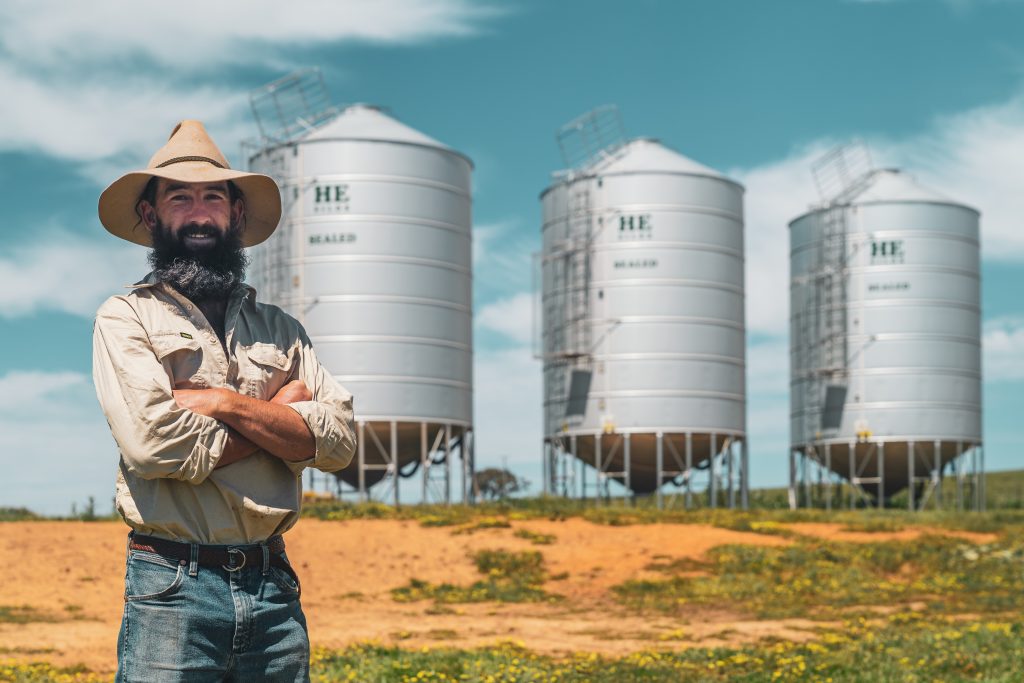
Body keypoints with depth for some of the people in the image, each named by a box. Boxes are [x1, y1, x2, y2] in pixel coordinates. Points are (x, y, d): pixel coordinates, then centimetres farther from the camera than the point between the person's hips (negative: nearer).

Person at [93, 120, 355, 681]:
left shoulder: (280, 329, 15)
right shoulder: (127, 317, 2)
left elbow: (337, 442, 1)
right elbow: (153, 444, -14)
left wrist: (226, 404, -10)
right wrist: (280, 414, -2)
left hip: (274, 586, 4)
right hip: (173, 590, -4)